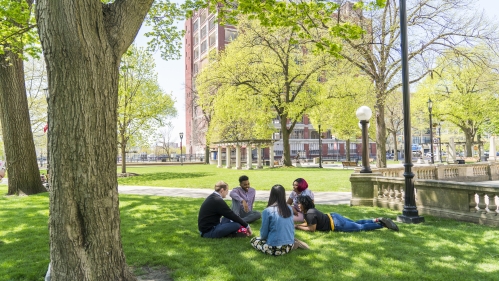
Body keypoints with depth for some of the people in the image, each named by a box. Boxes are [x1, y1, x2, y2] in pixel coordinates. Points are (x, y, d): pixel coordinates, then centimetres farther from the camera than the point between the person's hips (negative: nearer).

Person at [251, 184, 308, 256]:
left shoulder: (267, 211, -14)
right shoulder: (289, 208, 0)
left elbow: (264, 232, -5)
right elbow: (292, 226, 11)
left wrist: (263, 237, 18)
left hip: (275, 249, -6)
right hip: (289, 247, 6)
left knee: (253, 240, 15)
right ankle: (294, 243, 7)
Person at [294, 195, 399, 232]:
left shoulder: (310, 213, -24)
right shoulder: (309, 210, 5)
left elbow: (312, 229, -24)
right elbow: (307, 223, 18)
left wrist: (298, 227, -16)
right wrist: (297, 224, 7)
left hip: (336, 224, -8)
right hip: (333, 217, 8)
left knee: (360, 227, 2)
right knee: (356, 223, 22)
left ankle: (382, 224, 6)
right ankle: (377, 220, 23)